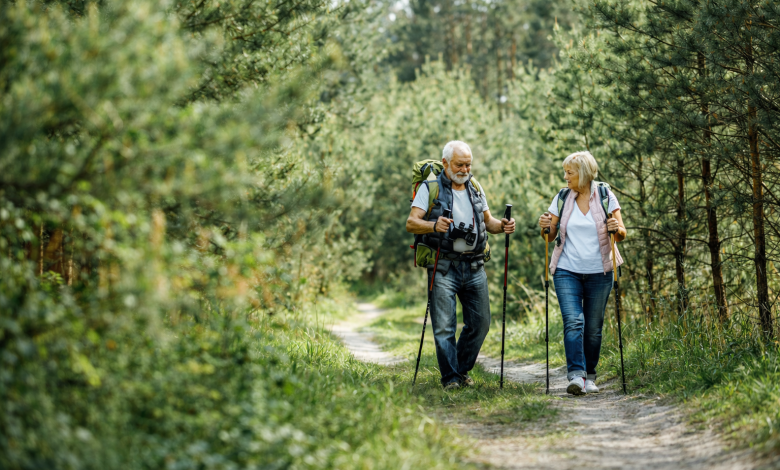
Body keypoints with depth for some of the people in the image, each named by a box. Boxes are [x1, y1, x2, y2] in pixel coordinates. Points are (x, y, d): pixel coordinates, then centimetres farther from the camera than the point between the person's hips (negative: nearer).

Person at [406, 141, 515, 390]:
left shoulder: (476, 189, 16)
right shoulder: (430, 188, -1)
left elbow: (487, 221, 23)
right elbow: (411, 223, -9)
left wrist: (501, 226, 0)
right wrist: (433, 225, -30)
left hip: (474, 266, 5)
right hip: (444, 266, -5)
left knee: (480, 323, 4)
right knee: (444, 326, -6)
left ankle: (463, 369, 22)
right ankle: (451, 377, 3)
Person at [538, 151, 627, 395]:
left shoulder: (605, 196, -1)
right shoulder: (562, 197, 4)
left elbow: (621, 235, -2)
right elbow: (550, 236, 8)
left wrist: (617, 229, -24)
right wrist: (545, 227, -14)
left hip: (599, 273, 0)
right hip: (567, 271, 0)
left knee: (593, 327, 5)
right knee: (573, 322, -16)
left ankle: (589, 376, 20)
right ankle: (576, 376, -23)